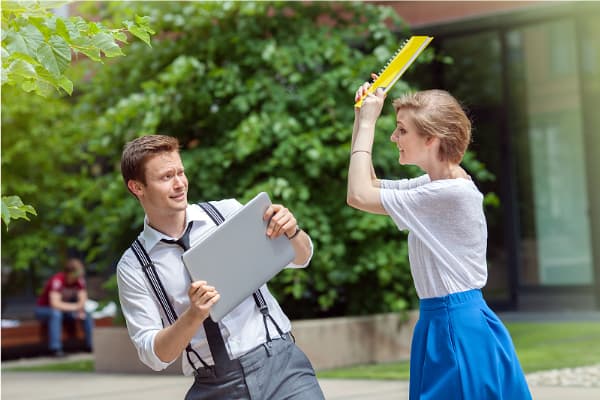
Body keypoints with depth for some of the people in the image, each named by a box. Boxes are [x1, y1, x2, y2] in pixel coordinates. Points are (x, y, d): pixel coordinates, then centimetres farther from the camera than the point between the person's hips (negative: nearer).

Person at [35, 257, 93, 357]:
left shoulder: (80, 280, -11)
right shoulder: (57, 280, -31)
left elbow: (83, 299, -9)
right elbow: (55, 303, -40)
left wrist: (81, 310, -31)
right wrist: (75, 306, -32)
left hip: (65, 309, 6)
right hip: (44, 309, -6)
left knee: (87, 315, -15)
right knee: (56, 313, -39)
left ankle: (92, 346, -8)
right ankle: (55, 349, -40)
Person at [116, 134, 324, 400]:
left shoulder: (227, 212, 3)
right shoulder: (133, 266, 2)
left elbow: (301, 258, 12)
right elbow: (153, 356, -2)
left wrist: (291, 231, -9)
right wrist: (195, 315, -18)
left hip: (278, 362, 1)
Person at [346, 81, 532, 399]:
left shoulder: (451, 192, -20)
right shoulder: (435, 185, 8)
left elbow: (358, 196, -19)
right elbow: (369, 185, 18)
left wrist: (367, 124, -11)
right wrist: (360, 120, 9)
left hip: (458, 328, -9)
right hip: (439, 322, 9)